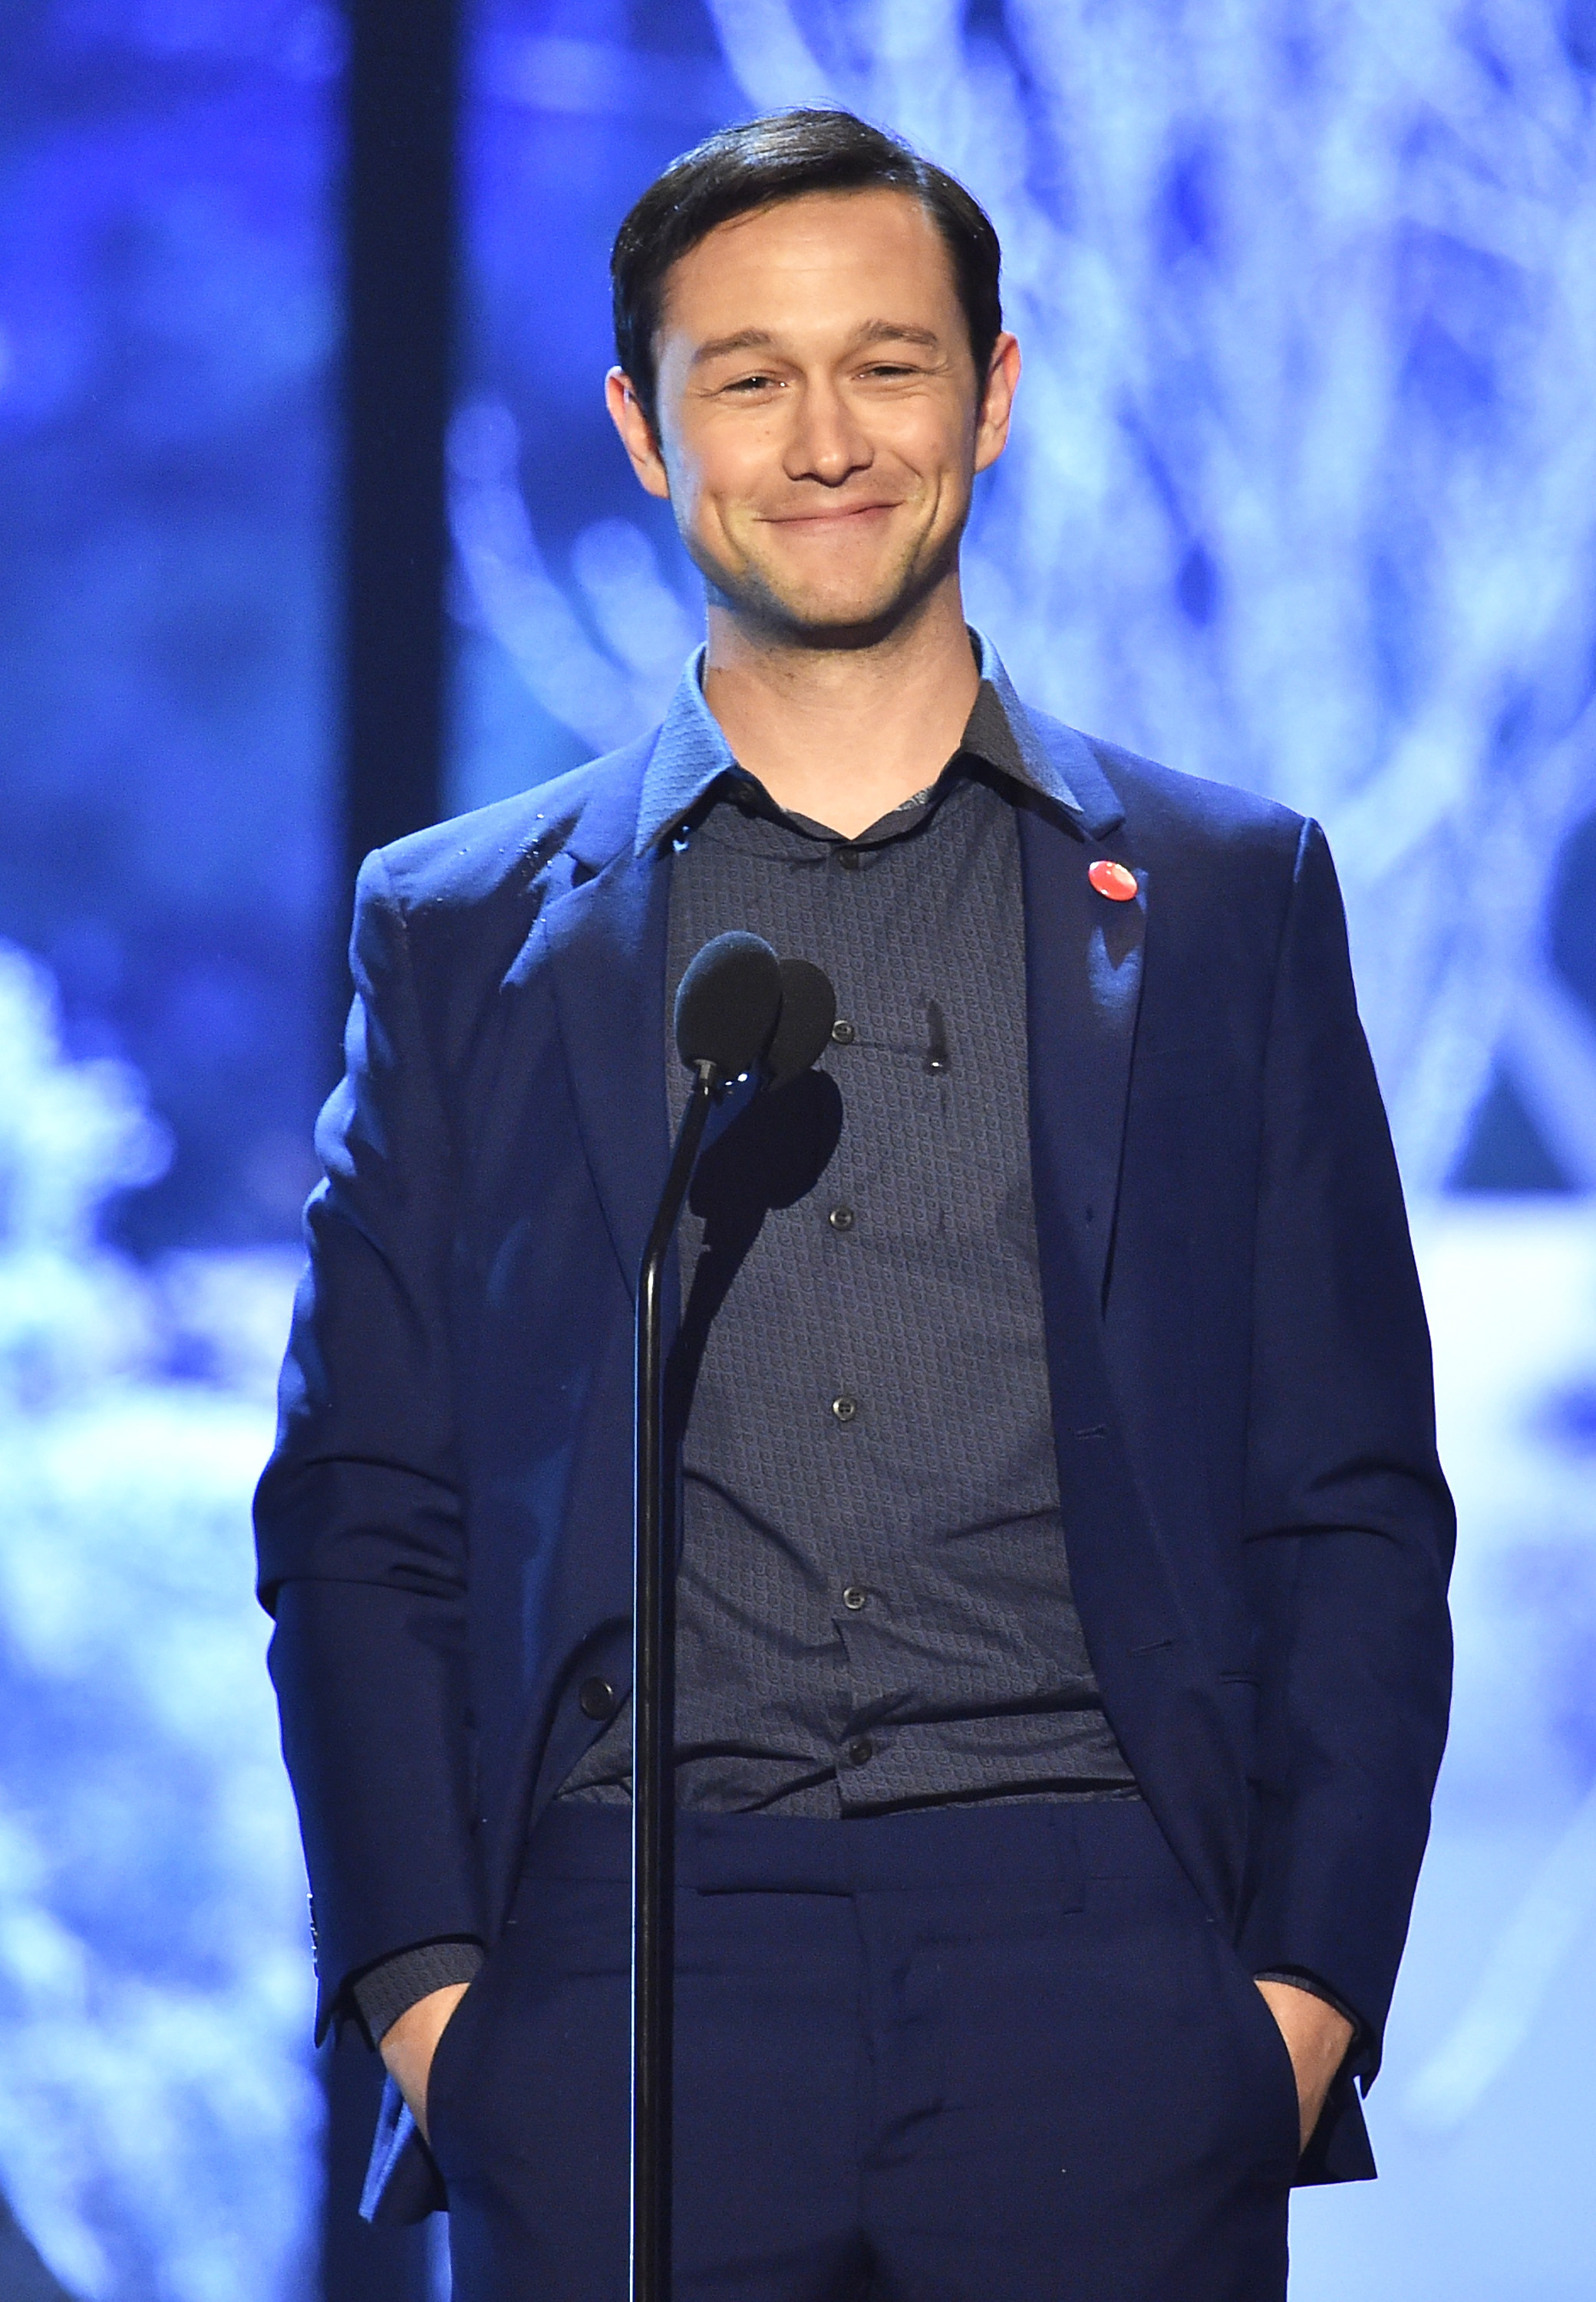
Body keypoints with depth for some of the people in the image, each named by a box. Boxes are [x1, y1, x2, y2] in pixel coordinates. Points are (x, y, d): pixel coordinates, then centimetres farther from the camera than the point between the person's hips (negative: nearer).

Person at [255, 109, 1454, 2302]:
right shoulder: (465, 931, 13)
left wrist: (1311, 1981, -2)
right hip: (620, 1985, 0)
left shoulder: (1231, 902, 13)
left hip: (1095, 1971, 0)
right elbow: (357, 1523, 11)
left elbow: (1355, 1516, 10)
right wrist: (422, 1982, -3)